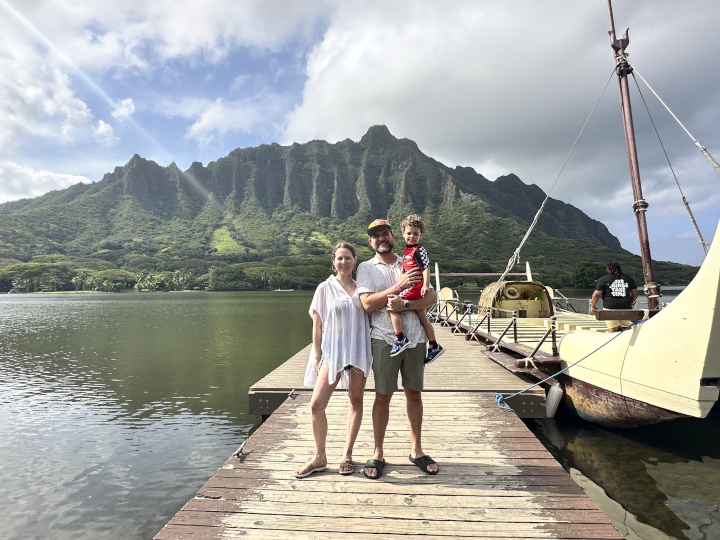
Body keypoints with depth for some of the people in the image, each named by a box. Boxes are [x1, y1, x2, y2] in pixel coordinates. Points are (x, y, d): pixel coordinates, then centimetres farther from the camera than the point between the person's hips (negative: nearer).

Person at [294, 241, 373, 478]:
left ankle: (347, 454, 26)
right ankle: (320, 457, 15)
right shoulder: (325, 288, 0)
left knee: (356, 401, 9)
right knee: (316, 405, -6)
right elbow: (317, 325, 1)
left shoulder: (361, 288, 5)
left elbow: (369, 317, 10)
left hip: (358, 351, 2)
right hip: (332, 351, -1)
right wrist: (316, 356, -2)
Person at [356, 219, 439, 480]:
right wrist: (399, 286, -16)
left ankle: (416, 450, 27)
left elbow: (431, 297, 1)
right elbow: (368, 303, -12)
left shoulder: (411, 264, 11)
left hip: (414, 338, 3)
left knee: (414, 393, 11)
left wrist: (404, 304, -15)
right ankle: (378, 454, 19)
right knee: (382, 396, 4)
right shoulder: (366, 268, 3)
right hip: (384, 339, -2)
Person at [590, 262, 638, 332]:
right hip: (626, 308, 3)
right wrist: (632, 303, 30)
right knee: (626, 329, 12)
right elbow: (635, 293, 17)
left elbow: (596, 294, -4)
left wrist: (592, 307, 3)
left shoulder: (603, 279, 1)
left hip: (610, 308, -3)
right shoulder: (628, 278, 13)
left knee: (612, 329, -2)